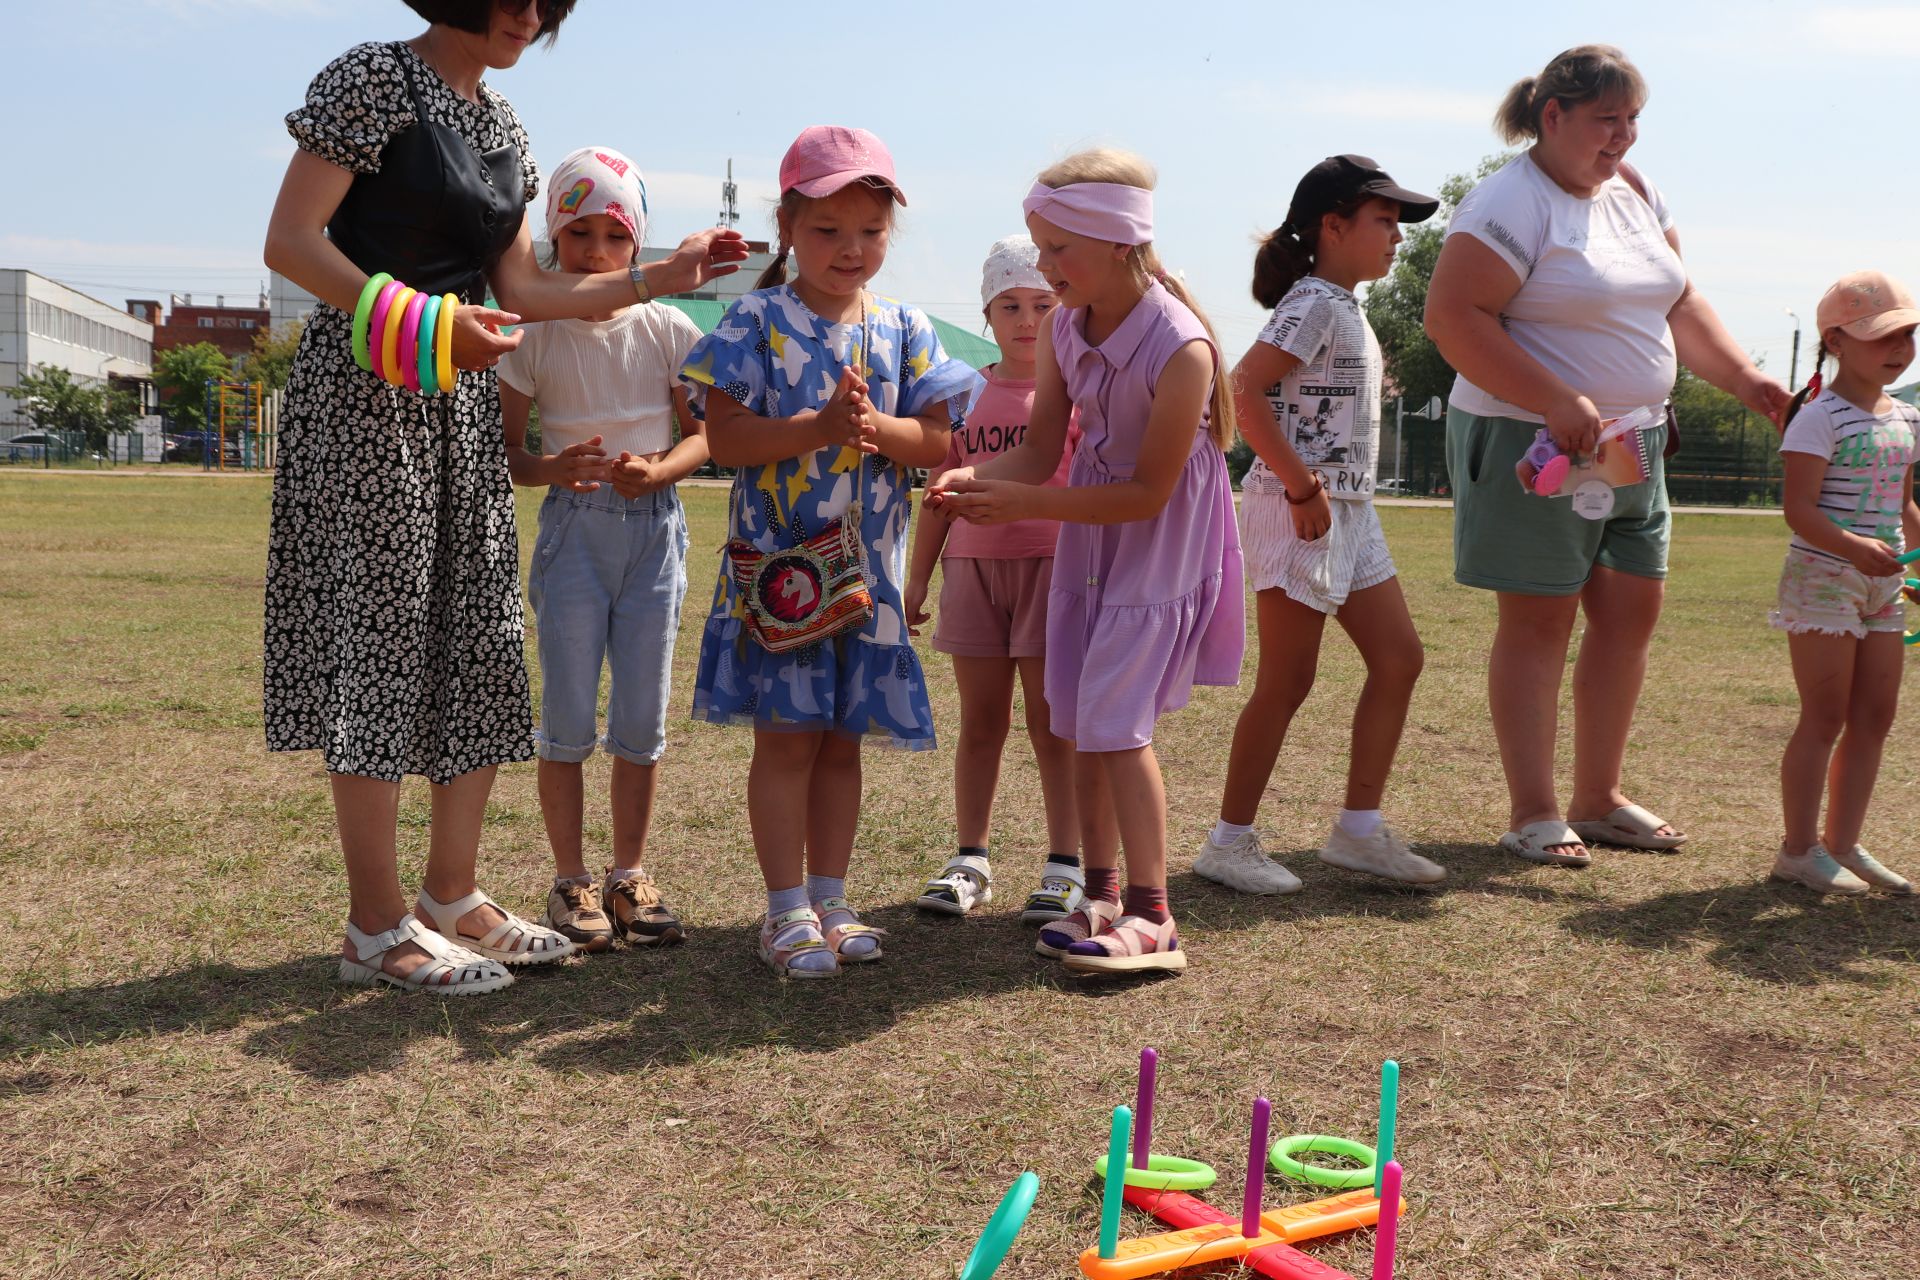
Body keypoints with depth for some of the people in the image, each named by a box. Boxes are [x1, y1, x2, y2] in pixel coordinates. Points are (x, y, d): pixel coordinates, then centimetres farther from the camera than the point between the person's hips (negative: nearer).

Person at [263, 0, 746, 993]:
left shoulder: (502, 123, 16)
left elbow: (519, 288, 16)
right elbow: (289, 243, -13)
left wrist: (656, 277, 14)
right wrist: (424, 320, -23)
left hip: (463, 405, 8)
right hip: (366, 397, -8)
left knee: (479, 645, 7)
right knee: (380, 640, -6)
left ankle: (453, 897, 17)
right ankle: (376, 929, 2)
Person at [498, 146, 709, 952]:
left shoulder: (667, 330, 2)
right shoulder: (535, 336, -2)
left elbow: (703, 433, 4)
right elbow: (505, 453, -1)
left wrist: (656, 470, -16)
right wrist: (554, 469, -22)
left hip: (655, 527, 2)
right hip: (573, 529, -1)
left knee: (643, 718, 6)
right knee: (569, 719, 1)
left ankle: (630, 876, 19)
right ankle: (570, 882, 13)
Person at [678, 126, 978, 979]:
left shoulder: (902, 330, 7)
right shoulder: (757, 322, -3)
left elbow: (939, 441, 0)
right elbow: (724, 435, -12)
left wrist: (873, 426, -18)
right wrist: (820, 429, -22)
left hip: (868, 569, 4)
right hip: (776, 567, -3)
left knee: (842, 740, 11)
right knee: (787, 736, -1)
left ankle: (828, 901, 22)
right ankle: (787, 912, 11)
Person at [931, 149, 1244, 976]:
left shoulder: (1180, 348, -25)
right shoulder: (1064, 329, -4)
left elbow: (1148, 493, -22)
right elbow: (1041, 449, 1)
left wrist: (1024, 503, -25)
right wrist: (975, 479, -20)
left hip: (1159, 544, -7)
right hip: (1086, 532, 7)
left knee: (1112, 719, -12)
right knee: (1078, 721, 7)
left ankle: (1152, 918, -2)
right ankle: (1102, 896, 20)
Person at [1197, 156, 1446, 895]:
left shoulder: (1346, 308, 17)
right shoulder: (1313, 303, -13)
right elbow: (1244, 391, -24)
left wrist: (1327, 492, 12)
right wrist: (1302, 487, -22)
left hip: (1348, 510, 10)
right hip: (1300, 513, -10)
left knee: (1398, 658, 9)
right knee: (1288, 682, -4)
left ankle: (1359, 830, 16)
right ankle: (1230, 841, 8)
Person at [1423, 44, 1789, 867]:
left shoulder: (1634, 193, 13)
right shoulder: (1513, 203, -13)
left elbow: (1679, 304, 19)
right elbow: (1452, 317, -22)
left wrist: (1742, 377, 5)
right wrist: (1556, 403, -26)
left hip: (1632, 443, 8)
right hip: (1535, 447, -8)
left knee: (1632, 612, 9)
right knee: (1540, 620, -4)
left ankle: (1599, 798, 21)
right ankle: (1532, 814, 5)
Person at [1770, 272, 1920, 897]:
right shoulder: (1820, 417, -12)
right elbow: (1799, 509, -20)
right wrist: (1854, 547, -33)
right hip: (1822, 579, -8)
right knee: (1825, 717, -4)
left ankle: (1843, 843, 19)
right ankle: (1799, 850, 6)